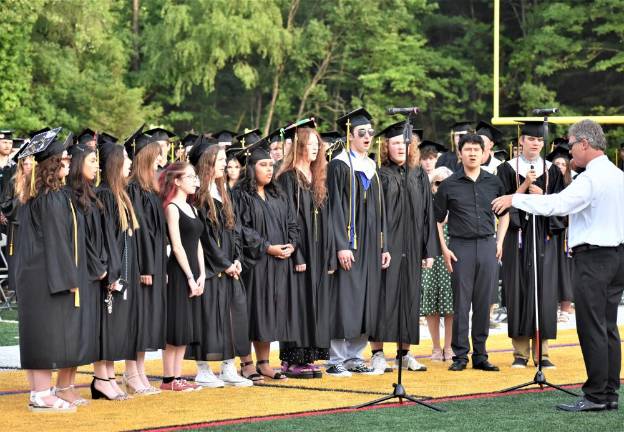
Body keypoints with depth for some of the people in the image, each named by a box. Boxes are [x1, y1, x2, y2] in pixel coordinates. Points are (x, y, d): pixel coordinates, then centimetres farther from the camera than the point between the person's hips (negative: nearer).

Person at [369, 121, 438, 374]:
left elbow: (428, 214, 11)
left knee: (409, 298, 7)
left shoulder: (419, 176, 11)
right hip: (386, 246, -4)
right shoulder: (379, 175, -2)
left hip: (411, 248, 5)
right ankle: (377, 354, -1)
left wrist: (429, 249, 5)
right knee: (385, 298, -5)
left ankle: (404, 353, 15)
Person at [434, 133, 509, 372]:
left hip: (487, 246, 2)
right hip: (461, 247, -2)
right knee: (461, 303, 0)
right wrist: (444, 249, -3)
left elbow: (504, 213, 19)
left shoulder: (493, 182, 7)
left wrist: (499, 242, 9)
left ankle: (480, 355, 13)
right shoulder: (449, 185, 0)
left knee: (483, 303, 5)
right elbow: (437, 219, 4)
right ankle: (460, 355, 6)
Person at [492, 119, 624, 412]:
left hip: (593, 257, -9)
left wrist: (515, 199, -17)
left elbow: (556, 204, -24)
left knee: (592, 329, -5)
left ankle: (596, 396, -4)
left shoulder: (591, 179, -17)